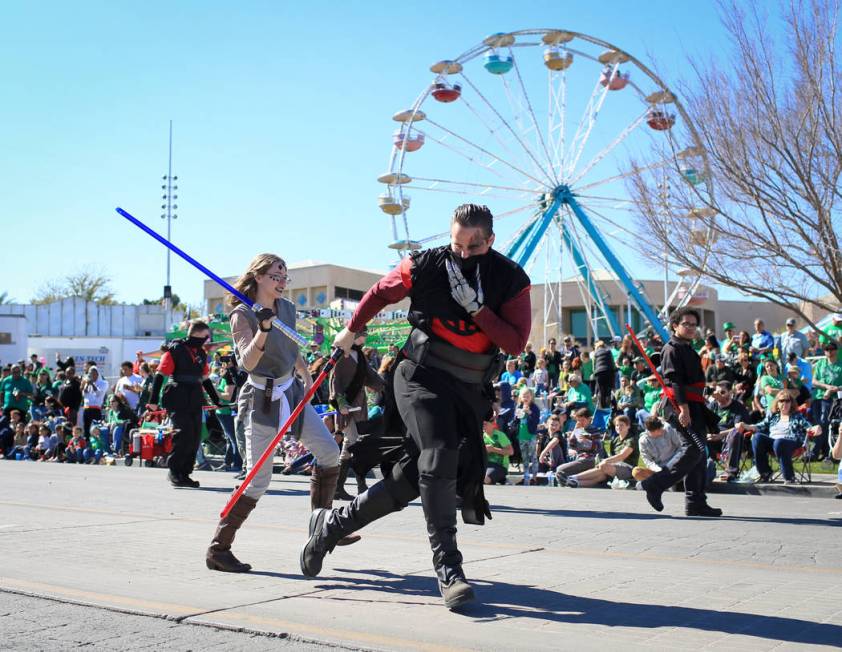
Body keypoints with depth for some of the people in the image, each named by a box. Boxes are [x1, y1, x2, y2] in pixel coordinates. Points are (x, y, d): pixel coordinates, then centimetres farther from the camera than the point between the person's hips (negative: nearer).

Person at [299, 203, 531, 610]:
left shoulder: (512, 280, -4)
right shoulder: (425, 266, -6)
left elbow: (516, 343, -11)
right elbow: (382, 292, 12)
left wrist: (476, 307, -21)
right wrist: (351, 330, 23)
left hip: (469, 390, 3)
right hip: (422, 376, -3)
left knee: (411, 479, 4)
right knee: (439, 457, -25)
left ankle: (331, 524, 23)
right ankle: (447, 567, -18)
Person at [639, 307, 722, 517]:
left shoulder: (688, 349, 22)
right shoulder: (672, 349, -8)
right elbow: (674, 380, -18)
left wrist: (701, 410, 25)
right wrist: (683, 408, -26)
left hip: (693, 405, 10)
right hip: (680, 405, -10)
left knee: (698, 452, 9)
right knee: (695, 449, -16)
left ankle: (696, 502, 12)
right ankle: (656, 484, -11)